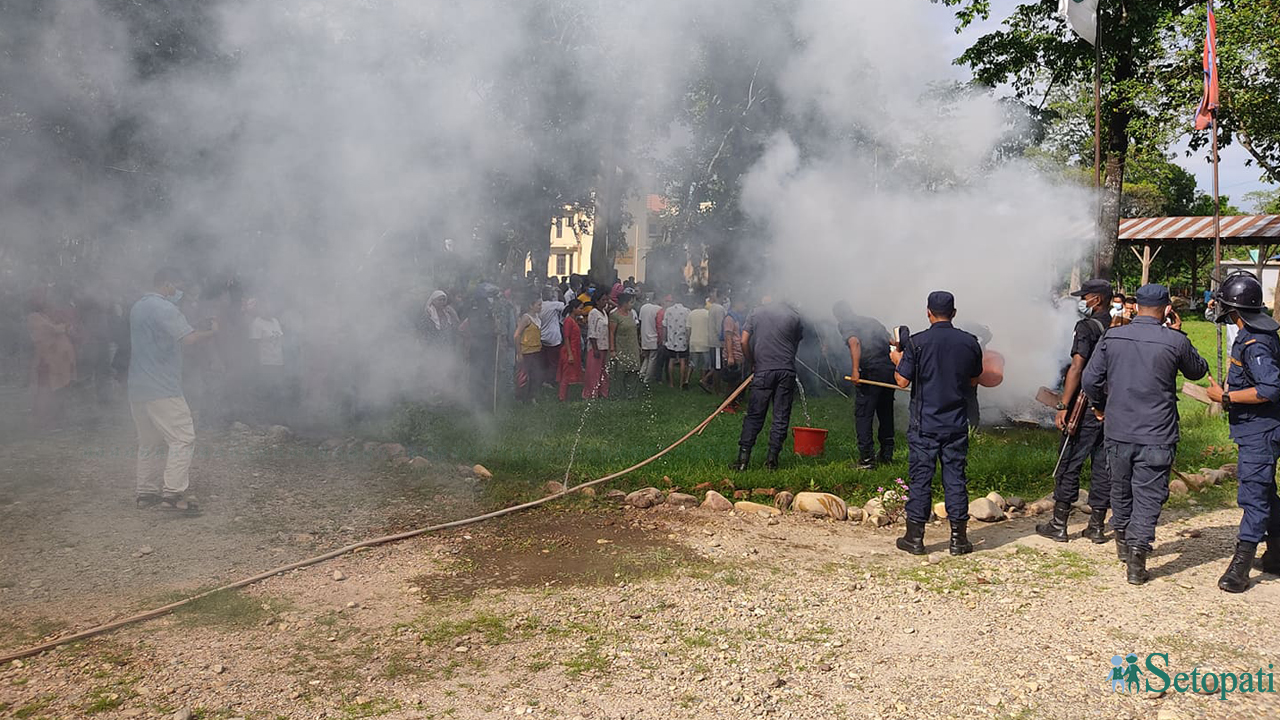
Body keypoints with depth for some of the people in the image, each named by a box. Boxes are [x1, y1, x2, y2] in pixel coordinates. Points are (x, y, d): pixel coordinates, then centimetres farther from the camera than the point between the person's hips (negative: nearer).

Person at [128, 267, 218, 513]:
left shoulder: (137, 307, 17)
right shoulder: (164, 309, -13)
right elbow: (189, 338, -24)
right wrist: (212, 331, -6)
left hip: (137, 389, 10)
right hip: (162, 390, -10)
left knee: (149, 442, 16)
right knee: (182, 439, -9)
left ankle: (146, 492, 19)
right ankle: (173, 493, -14)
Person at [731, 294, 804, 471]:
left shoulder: (756, 313, 5)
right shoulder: (794, 315, 7)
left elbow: (744, 341, 1)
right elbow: (797, 343, 12)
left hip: (764, 370, 0)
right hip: (787, 370, 1)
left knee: (754, 416, 3)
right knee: (781, 417, 5)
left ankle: (743, 458, -2)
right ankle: (772, 459, 3)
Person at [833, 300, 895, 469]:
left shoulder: (844, 324, 6)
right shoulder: (872, 321, 26)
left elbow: (854, 342, -14)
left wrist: (855, 370, -20)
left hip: (871, 371, -6)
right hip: (890, 369, 7)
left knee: (863, 415, 0)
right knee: (886, 414, 18)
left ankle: (867, 459, -4)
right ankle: (887, 455, 25)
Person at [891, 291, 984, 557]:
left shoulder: (917, 342, -10)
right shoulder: (969, 342, 0)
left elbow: (902, 381, -9)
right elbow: (973, 379, 12)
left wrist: (897, 359, 9)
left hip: (924, 424, -2)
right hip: (957, 423, 3)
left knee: (920, 478, 4)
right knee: (956, 478, 8)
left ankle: (915, 537, 10)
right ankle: (959, 539, 12)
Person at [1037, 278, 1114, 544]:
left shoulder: (1087, 326, -12)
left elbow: (1077, 368, -18)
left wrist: (1063, 406, -18)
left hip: (1087, 403, -6)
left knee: (1070, 462, 1)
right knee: (1104, 463, 10)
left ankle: (1059, 525, 6)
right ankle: (1097, 526, 15)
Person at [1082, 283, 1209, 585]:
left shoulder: (1112, 337, -3)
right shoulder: (1175, 342, -10)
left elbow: (1090, 379, 1)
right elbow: (1198, 371, 10)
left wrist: (1100, 407, 18)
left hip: (1118, 431, 3)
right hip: (1157, 436, -3)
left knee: (1120, 489, 21)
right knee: (1149, 497, 3)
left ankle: (1123, 542, 38)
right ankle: (1136, 559, 0)